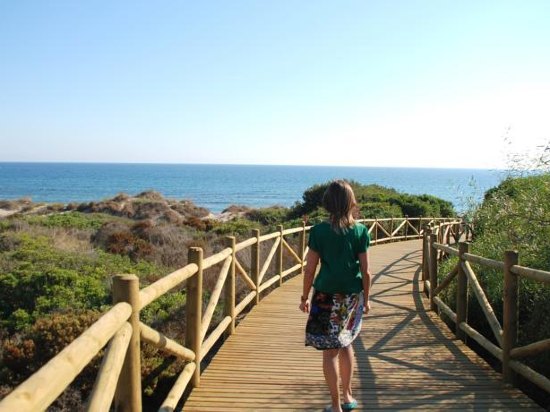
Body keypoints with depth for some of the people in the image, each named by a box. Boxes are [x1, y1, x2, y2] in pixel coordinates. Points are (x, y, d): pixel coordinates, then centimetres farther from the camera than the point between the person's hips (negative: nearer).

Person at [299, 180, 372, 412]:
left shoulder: (319, 231, -10)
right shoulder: (360, 231, -5)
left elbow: (310, 269, -7)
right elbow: (365, 271, -2)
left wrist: (305, 297, 6)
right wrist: (366, 299, 11)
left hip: (327, 296, -3)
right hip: (352, 296, 3)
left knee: (330, 350, 6)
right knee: (345, 343, 23)